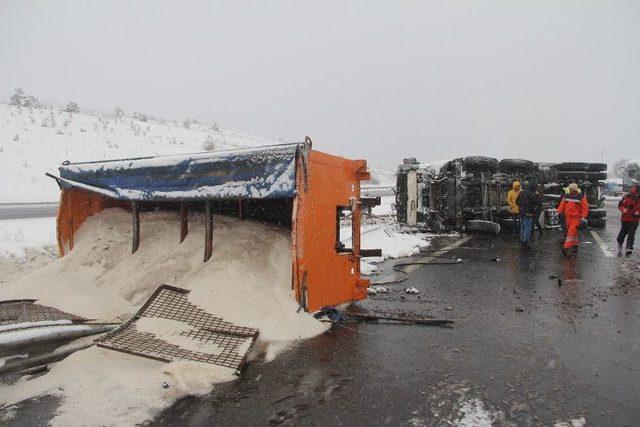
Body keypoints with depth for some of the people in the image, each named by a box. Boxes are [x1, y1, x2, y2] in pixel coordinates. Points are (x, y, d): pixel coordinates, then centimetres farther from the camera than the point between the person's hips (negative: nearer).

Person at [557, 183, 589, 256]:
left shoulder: (581, 197, -6)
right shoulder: (566, 197, 8)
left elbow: (585, 208, -7)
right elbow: (562, 206, 11)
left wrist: (583, 218, -13)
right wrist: (558, 213, 0)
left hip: (576, 218, -5)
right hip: (568, 218, 5)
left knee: (571, 232, -15)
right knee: (574, 233, 15)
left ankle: (566, 248, -22)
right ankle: (575, 247, 28)